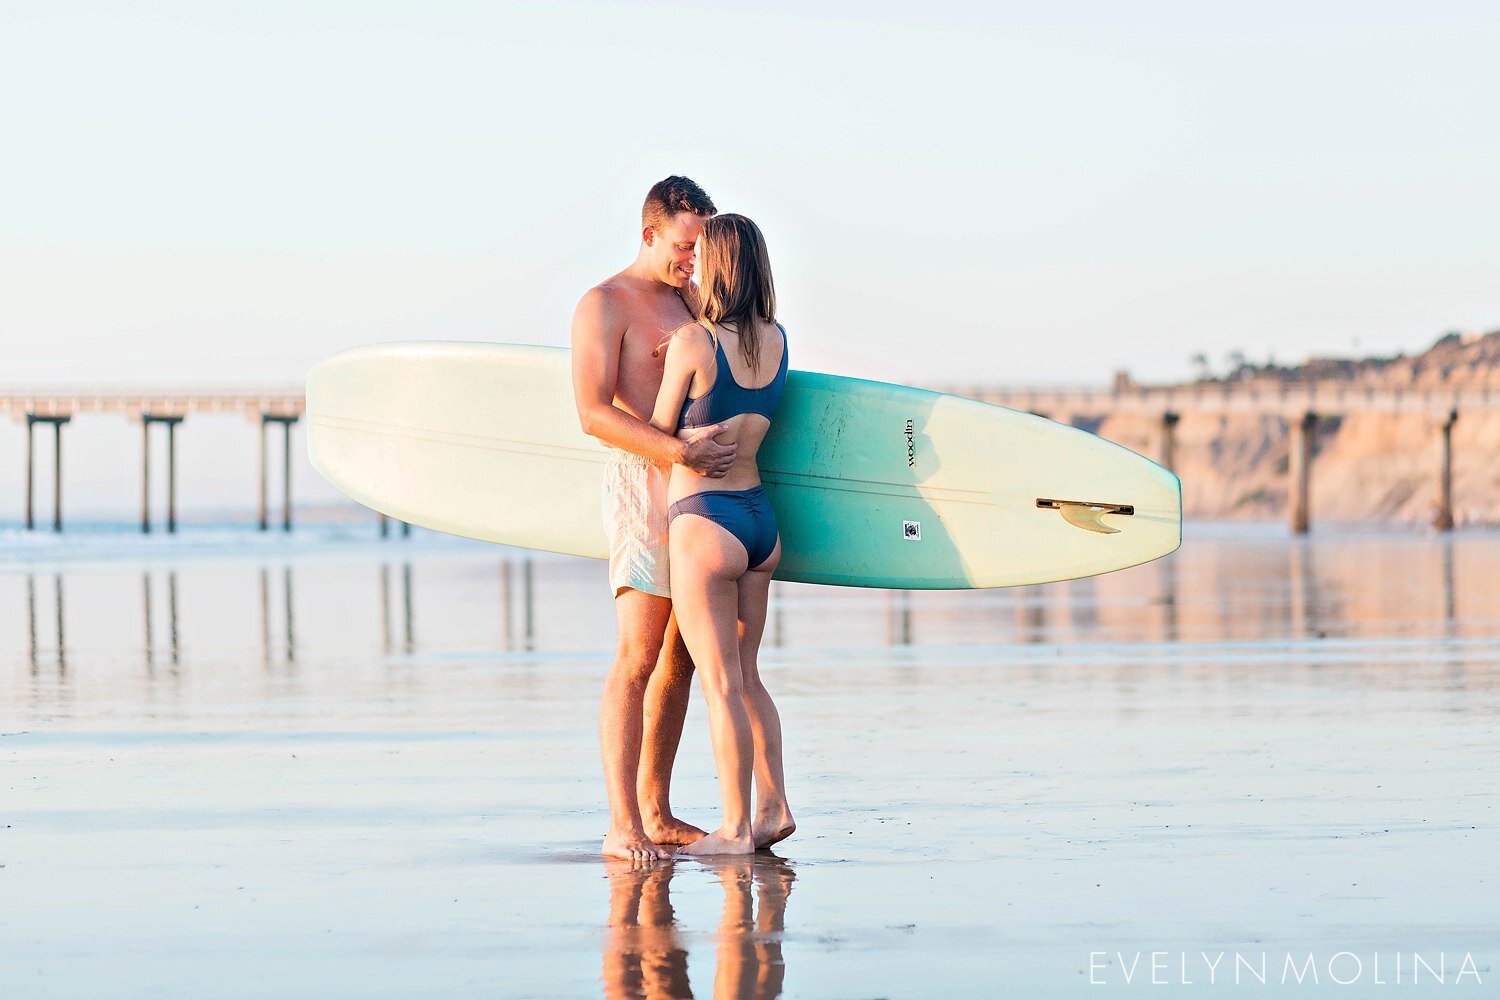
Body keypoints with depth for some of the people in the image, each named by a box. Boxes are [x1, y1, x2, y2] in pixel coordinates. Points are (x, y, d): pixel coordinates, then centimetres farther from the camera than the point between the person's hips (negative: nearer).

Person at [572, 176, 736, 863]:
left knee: (679, 658, 9)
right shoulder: (604, 305, -6)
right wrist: (679, 451, -26)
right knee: (637, 659, -14)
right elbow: (593, 413, -17)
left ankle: (657, 814, 14)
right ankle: (622, 826, -17)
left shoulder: (686, 300, 19)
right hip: (643, 486, -8)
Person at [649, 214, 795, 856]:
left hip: (704, 521, -7)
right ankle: (773, 808, 15)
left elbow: (660, 431, -3)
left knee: (721, 684, -1)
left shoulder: (692, 342, -15)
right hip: (762, 519, 7)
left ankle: (735, 827, 1)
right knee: (745, 676, 17)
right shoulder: (778, 340, 4)